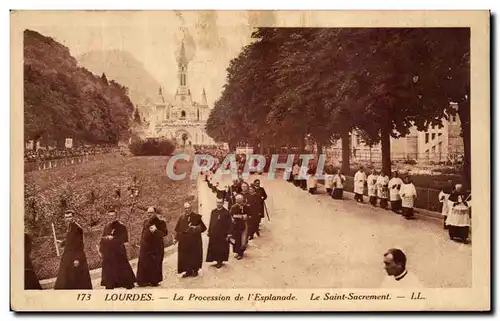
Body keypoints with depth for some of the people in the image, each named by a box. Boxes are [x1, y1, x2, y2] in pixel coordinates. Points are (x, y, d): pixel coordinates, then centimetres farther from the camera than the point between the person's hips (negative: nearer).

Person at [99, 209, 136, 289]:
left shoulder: (121, 226, -6)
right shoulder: (107, 227, 11)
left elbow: (125, 239, -12)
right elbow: (103, 239, 14)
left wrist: (113, 238, -19)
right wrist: (101, 250, 10)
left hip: (119, 253, -5)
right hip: (108, 253, 5)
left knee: (123, 270, -3)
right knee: (108, 272, 8)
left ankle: (129, 286, 8)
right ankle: (109, 287, 17)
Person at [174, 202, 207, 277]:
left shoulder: (197, 217, -2)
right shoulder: (181, 218, 8)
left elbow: (203, 227, -1)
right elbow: (178, 229, 9)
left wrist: (196, 228, -17)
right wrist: (176, 238, 1)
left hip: (195, 241, -3)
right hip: (184, 241, 3)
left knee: (195, 256, 5)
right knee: (185, 256, 3)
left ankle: (195, 270, 20)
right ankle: (188, 271, 15)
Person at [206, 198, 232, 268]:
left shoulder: (226, 212, -8)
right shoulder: (213, 212, 6)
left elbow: (230, 224, -9)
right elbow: (211, 223, 9)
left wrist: (228, 234, -13)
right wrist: (209, 232, 7)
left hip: (222, 235, -4)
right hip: (213, 234, 4)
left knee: (221, 249, 5)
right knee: (214, 249, 8)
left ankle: (220, 261, 19)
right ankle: (217, 260, 21)